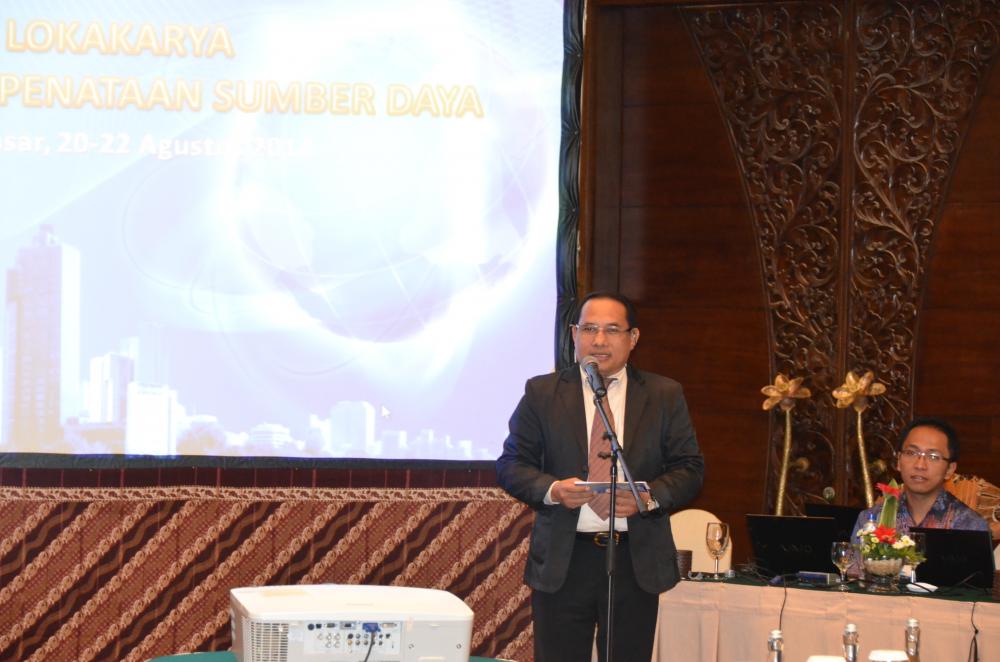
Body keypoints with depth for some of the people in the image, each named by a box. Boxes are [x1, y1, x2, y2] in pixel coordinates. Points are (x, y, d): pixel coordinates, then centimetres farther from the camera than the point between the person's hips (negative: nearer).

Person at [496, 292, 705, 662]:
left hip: (637, 562, 1)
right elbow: (512, 465, 3)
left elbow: (689, 468, 4)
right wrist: (552, 489, -17)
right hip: (561, 561, -1)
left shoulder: (665, 396, 7)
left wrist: (649, 496, -16)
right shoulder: (542, 393, 5)